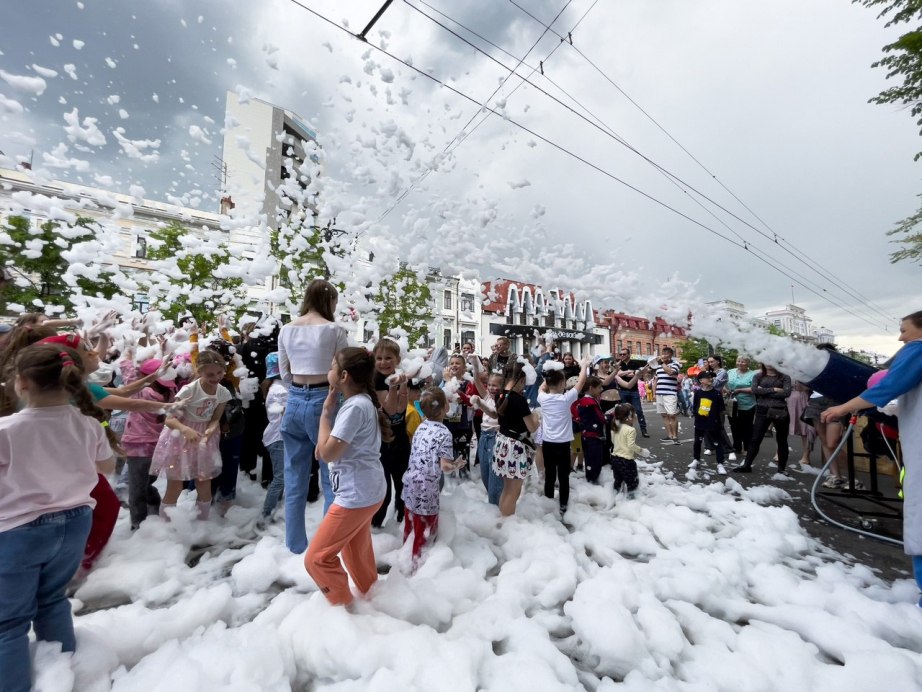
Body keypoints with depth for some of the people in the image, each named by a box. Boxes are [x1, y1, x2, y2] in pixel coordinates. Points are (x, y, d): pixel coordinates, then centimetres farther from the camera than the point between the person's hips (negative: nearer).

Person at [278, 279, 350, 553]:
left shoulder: (286, 330, 6)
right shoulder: (334, 330, -10)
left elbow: (284, 373, 12)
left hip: (294, 402, 6)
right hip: (323, 401, -5)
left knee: (295, 476, 16)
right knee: (331, 475, 9)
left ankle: (295, 544, 30)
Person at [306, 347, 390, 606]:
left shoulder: (355, 406, -23)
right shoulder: (362, 401, 8)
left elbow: (327, 453, -20)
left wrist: (326, 410, -14)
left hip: (357, 495, -10)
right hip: (366, 491, 10)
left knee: (316, 558, 3)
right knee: (356, 552, 27)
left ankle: (344, 606, 20)